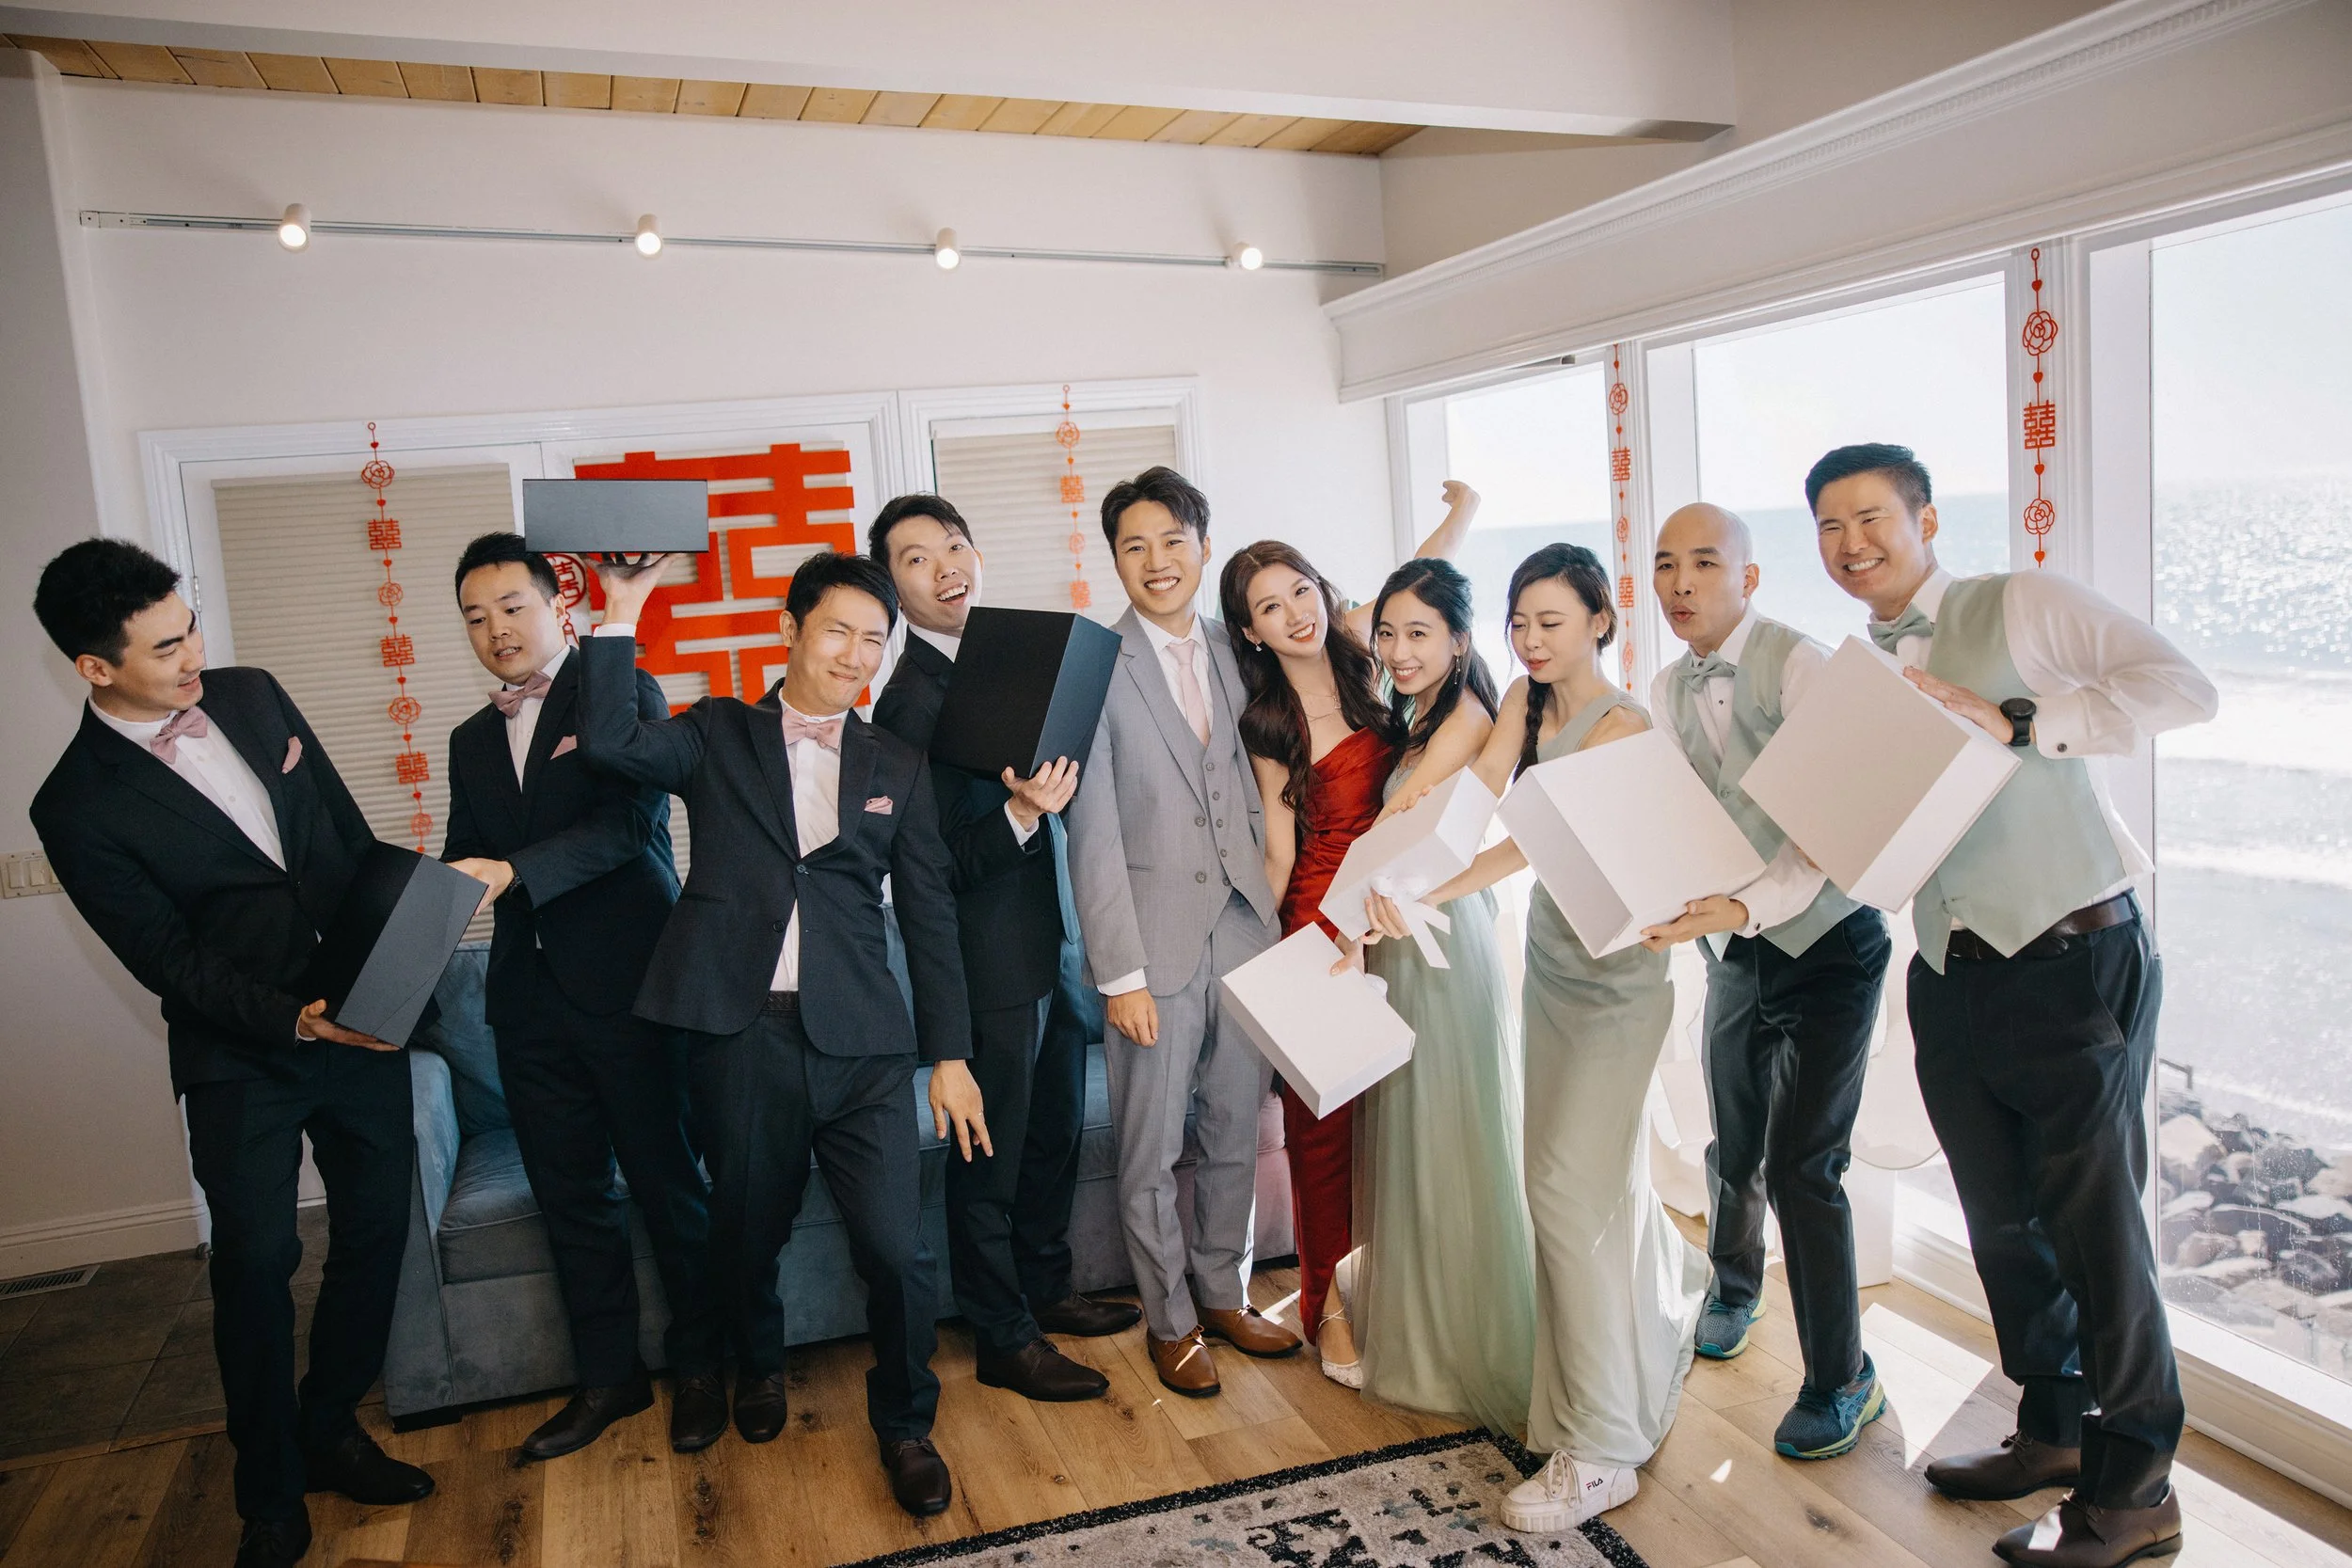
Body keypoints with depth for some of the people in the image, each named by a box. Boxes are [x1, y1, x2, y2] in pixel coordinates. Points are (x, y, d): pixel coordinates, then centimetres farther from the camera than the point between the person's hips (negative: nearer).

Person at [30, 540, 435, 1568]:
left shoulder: (253, 697, 2)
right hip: (242, 1060, -4)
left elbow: (353, 833, 9)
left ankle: (329, 1431, 32)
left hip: (360, 1020, 5)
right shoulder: (78, 807, -12)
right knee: (258, 1262, 3)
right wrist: (294, 1021, -23)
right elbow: (169, 960, -12)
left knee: (376, 1230, 11)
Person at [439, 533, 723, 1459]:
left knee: (666, 1182, 4)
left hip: (628, 981, -6)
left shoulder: (621, 695, -2)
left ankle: (699, 1365, 21)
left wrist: (512, 870, -26)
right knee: (569, 1195, 12)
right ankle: (607, 1377, 26)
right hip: (531, 996, 6)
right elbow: (465, 864, 15)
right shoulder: (471, 741, 18)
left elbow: (629, 822, -15)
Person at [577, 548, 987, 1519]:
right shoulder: (718, 736, 8)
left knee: (896, 1249, -5)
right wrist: (623, 611, -13)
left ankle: (905, 1423, 22)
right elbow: (611, 741, -12)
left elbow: (930, 918, 10)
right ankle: (760, 1368, 47)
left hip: (860, 1041, 1)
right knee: (747, 1233, 15)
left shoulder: (897, 768, 12)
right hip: (739, 1034, 0)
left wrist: (950, 1054, 6)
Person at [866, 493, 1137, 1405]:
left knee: (1056, 1131, 22)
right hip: (988, 961, -8)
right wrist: (1020, 814, -32)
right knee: (991, 1155, 7)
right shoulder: (909, 700, -17)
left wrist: (1059, 778, -3)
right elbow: (937, 864, -19)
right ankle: (1003, 1341, 24)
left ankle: (1042, 1287, 41)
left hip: (1054, 944, 8)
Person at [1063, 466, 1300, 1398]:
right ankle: (1171, 1319, 28)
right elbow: (1093, 833, -11)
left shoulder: (1231, 656, 9)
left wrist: (1269, 914, 7)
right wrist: (1120, 972, -13)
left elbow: (1249, 793, 13)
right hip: (1158, 942, -5)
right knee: (1150, 1152, 8)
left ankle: (1224, 1292, 36)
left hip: (1241, 929, 5)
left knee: (1235, 1131, 16)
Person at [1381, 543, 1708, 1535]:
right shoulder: (1524, 700, 5)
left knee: (1574, 1187, -9)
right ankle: (1676, 1288, 50)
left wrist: (1434, 896, -40)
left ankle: (1601, 1450, 1)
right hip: (1550, 963, 7)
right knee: (1579, 1173, 18)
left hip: (1614, 977, -7)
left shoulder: (1621, 725, -16)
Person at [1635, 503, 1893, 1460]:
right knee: (1733, 1145, 17)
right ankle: (1735, 1290, 47)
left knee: (1801, 1166, -7)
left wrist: (1744, 906, -38)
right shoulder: (1667, 692, 3)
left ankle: (1842, 1382, 13)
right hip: (1736, 948, 6)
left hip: (1825, 942, -6)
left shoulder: (1797, 665, -18)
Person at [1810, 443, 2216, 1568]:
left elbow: (2183, 687, -17)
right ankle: (2053, 1427, 36)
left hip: (2076, 957, -6)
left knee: (2092, 1215, 1)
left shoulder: (2020, 607, -5)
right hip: (1951, 973, 6)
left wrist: (2017, 723, -23)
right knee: (2003, 1217, 16)